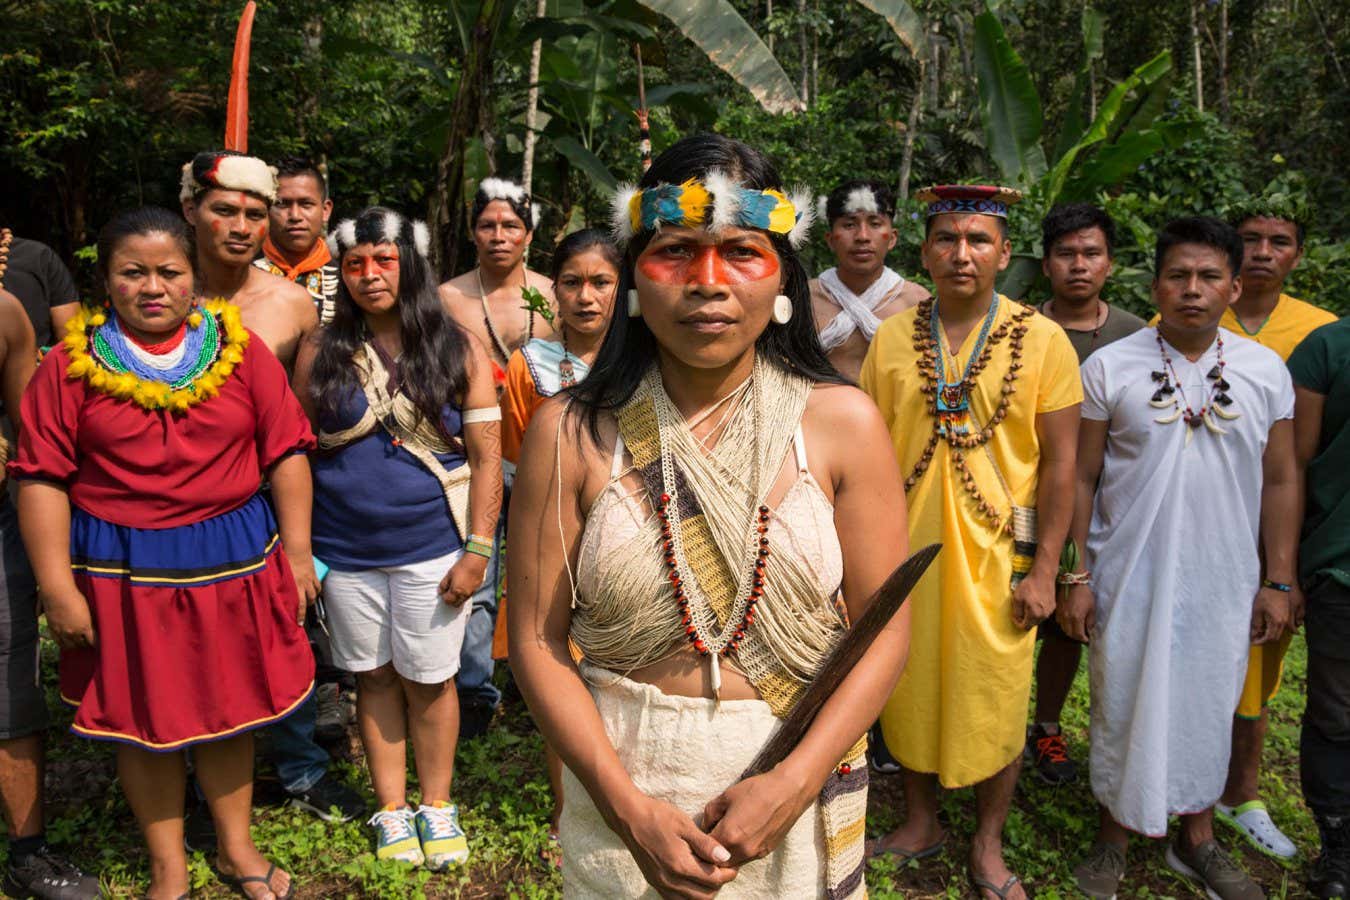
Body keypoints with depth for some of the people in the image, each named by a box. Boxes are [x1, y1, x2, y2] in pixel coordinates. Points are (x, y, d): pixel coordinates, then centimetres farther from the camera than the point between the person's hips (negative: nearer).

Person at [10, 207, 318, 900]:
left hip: (233, 560, 1)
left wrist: (296, 552, -2)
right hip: (122, 573, -1)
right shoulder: (71, 364, -2)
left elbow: (286, 453, 1)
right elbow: (42, 480, -4)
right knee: (142, 721, 9)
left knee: (230, 709, 13)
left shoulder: (240, 350, 1)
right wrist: (58, 588, -9)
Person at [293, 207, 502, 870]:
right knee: (375, 677, 12)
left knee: (428, 679, 6)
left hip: (431, 547, -2)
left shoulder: (458, 350, -2)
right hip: (345, 548, 2)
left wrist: (477, 550, -9)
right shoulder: (321, 354, 2)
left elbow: (486, 456, -4)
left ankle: (436, 805, 26)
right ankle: (391, 809, 28)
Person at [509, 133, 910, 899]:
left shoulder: (843, 423, -8)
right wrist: (628, 806, -15)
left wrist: (793, 784, -16)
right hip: (620, 782, 0)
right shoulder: (571, 434, -9)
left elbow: (886, 627, -7)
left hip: (799, 786, 1)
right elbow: (538, 640, -7)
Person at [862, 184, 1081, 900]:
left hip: (995, 556, -2)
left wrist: (1044, 569, -8)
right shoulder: (892, 338, 3)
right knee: (909, 693, 13)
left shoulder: (1042, 340, -4)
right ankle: (920, 824, 36)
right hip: (906, 550, 2)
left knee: (995, 705, 8)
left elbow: (1059, 463, -4)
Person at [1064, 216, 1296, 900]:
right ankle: (1114, 837, 27)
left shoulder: (1266, 370, 2)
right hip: (1129, 579, -2)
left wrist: (1278, 582, 4)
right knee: (1123, 708, 8)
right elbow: (1080, 478, -3)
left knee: (1208, 709, 14)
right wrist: (1075, 577, -6)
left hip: (1224, 584, 2)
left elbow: (1280, 480, 6)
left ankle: (1196, 840, 34)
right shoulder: (1109, 367, -5)